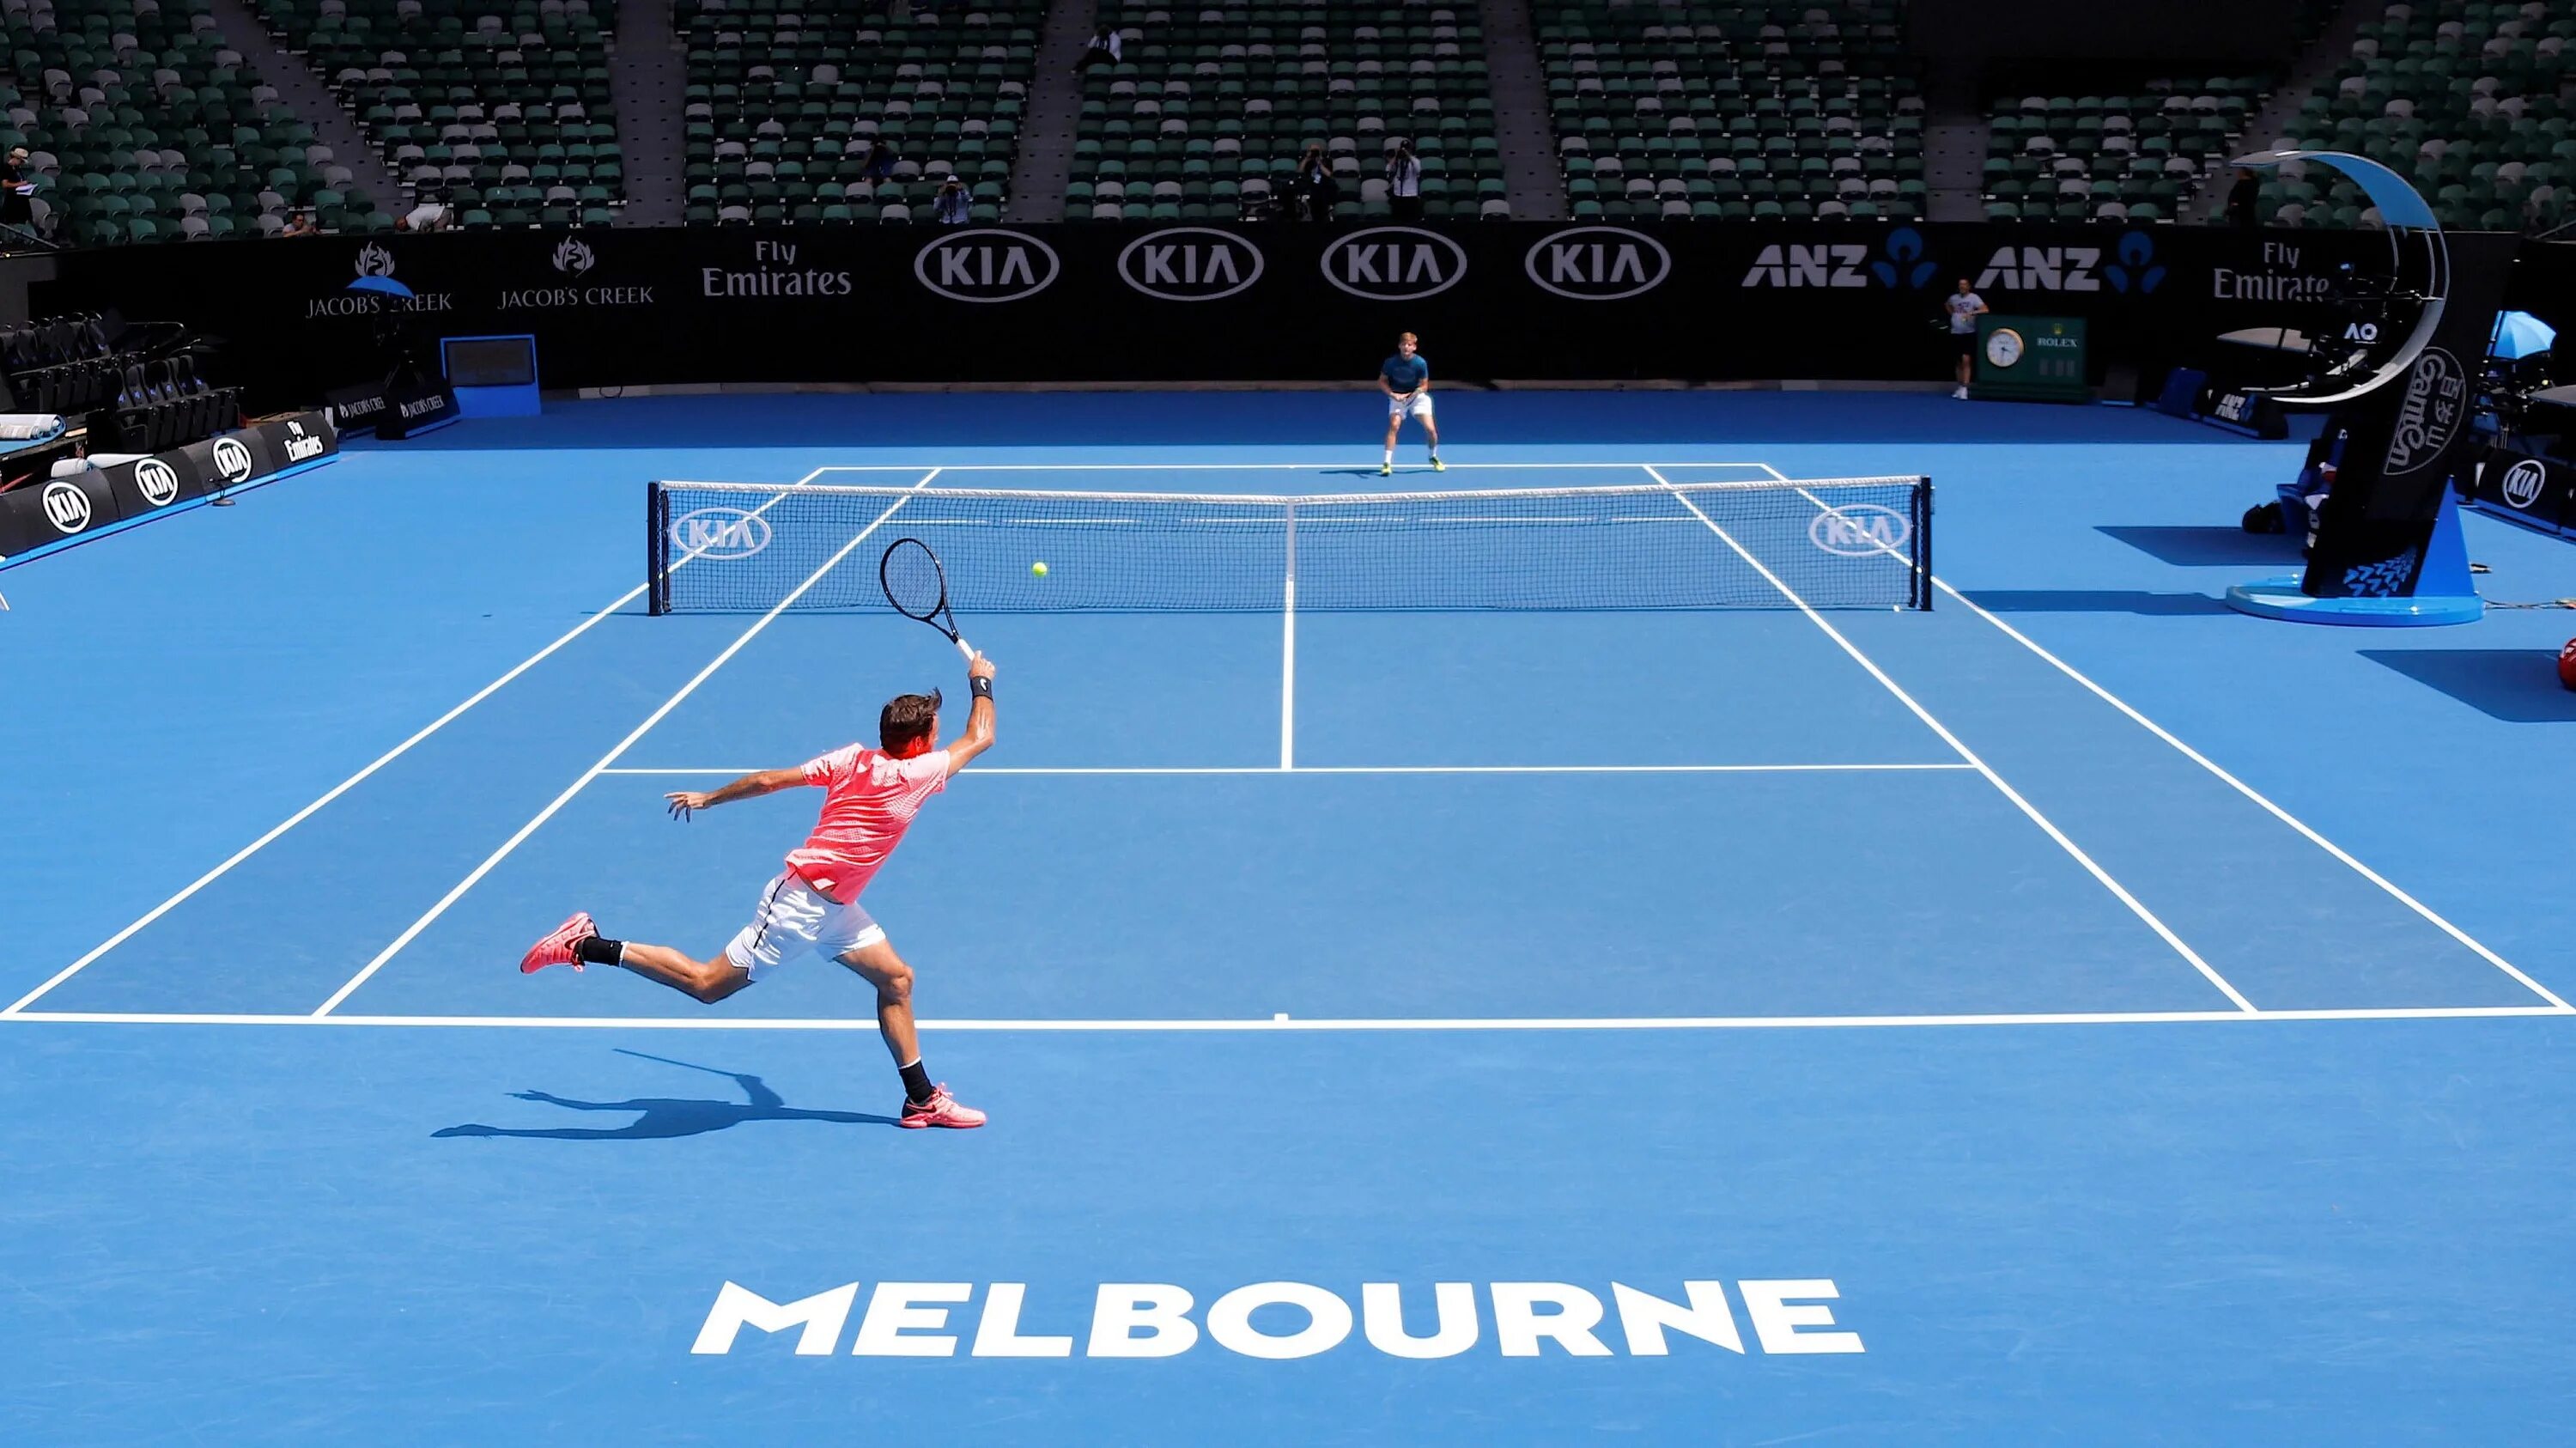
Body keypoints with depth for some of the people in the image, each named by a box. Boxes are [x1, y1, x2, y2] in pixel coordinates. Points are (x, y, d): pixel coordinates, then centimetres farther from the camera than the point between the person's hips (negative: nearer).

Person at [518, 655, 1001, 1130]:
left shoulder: (852, 758, 2)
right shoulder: (914, 776, -18)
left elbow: (769, 779, 4)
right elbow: (979, 738, -4)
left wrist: (707, 798, 16)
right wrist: (982, 684, 10)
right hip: (802, 904, -9)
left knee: (896, 980, 11)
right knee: (707, 984, -4)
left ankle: (921, 1098, 17)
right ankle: (585, 946, 0)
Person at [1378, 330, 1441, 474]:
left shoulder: (1421, 363, -19)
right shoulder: (1391, 362, -17)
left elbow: (1424, 386, -10)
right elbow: (1382, 381, -4)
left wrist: (1409, 395, -23)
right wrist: (1392, 394, -21)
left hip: (1417, 395, 0)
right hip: (1397, 396, 0)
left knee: (1430, 428, -8)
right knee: (1394, 425, -22)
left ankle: (1433, 458, 20)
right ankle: (1387, 463, -18)